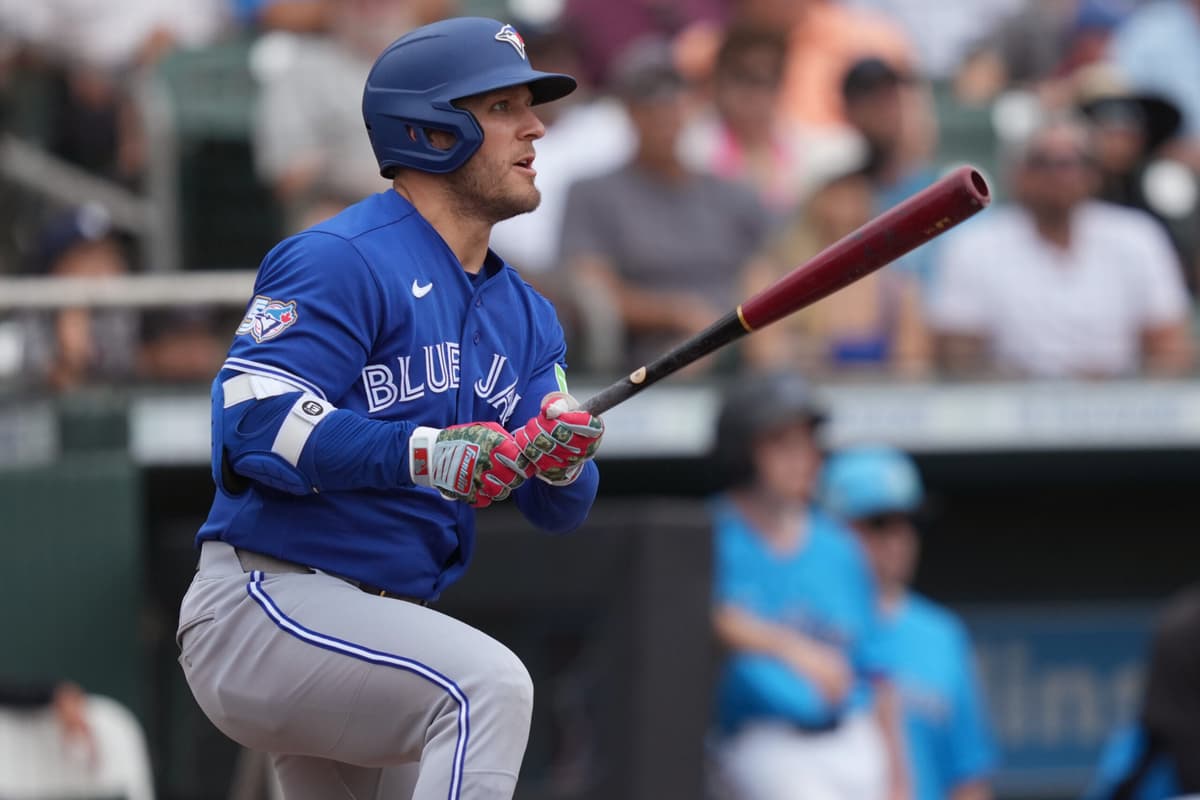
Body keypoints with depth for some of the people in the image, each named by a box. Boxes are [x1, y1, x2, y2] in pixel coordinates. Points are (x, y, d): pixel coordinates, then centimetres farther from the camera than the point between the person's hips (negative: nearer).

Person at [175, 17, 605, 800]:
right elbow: (252, 421, -24)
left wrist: (561, 458, -17)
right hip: (261, 607, -9)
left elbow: (559, 509, 8)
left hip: (373, 639, 10)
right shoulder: (339, 263, -12)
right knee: (487, 683, -29)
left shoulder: (525, 316, 15)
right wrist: (423, 453, -33)